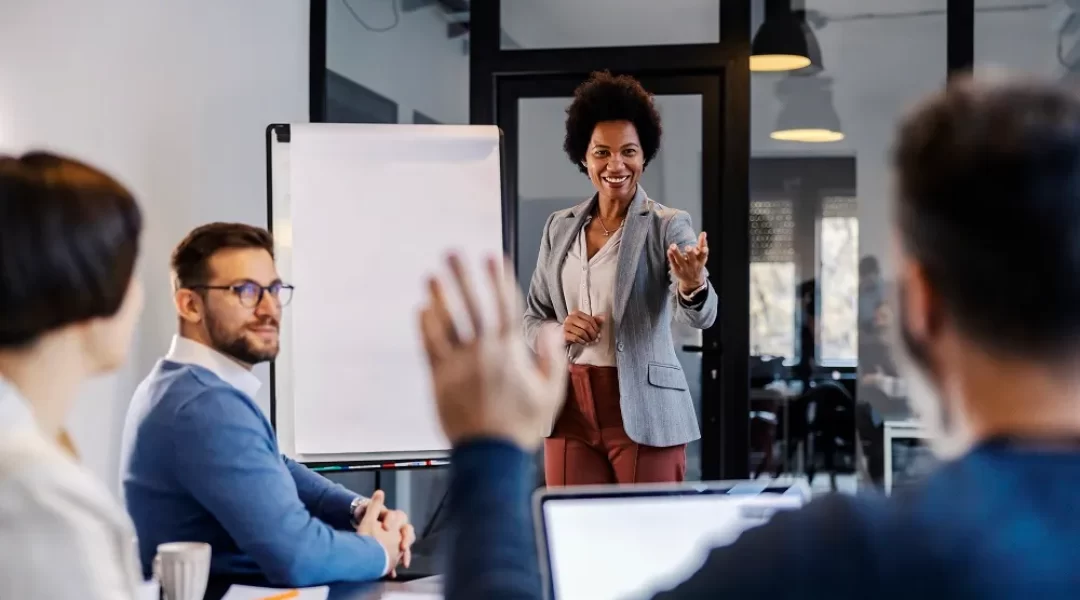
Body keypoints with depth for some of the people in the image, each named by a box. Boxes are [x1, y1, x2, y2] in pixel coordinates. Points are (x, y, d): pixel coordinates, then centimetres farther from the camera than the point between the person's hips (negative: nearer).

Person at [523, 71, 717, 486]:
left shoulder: (668, 225, -4)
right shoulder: (559, 227, 10)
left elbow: (699, 316, -18)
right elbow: (532, 319, 14)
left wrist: (693, 286, -41)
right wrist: (559, 331, -8)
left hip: (643, 412, -4)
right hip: (570, 409, 4)